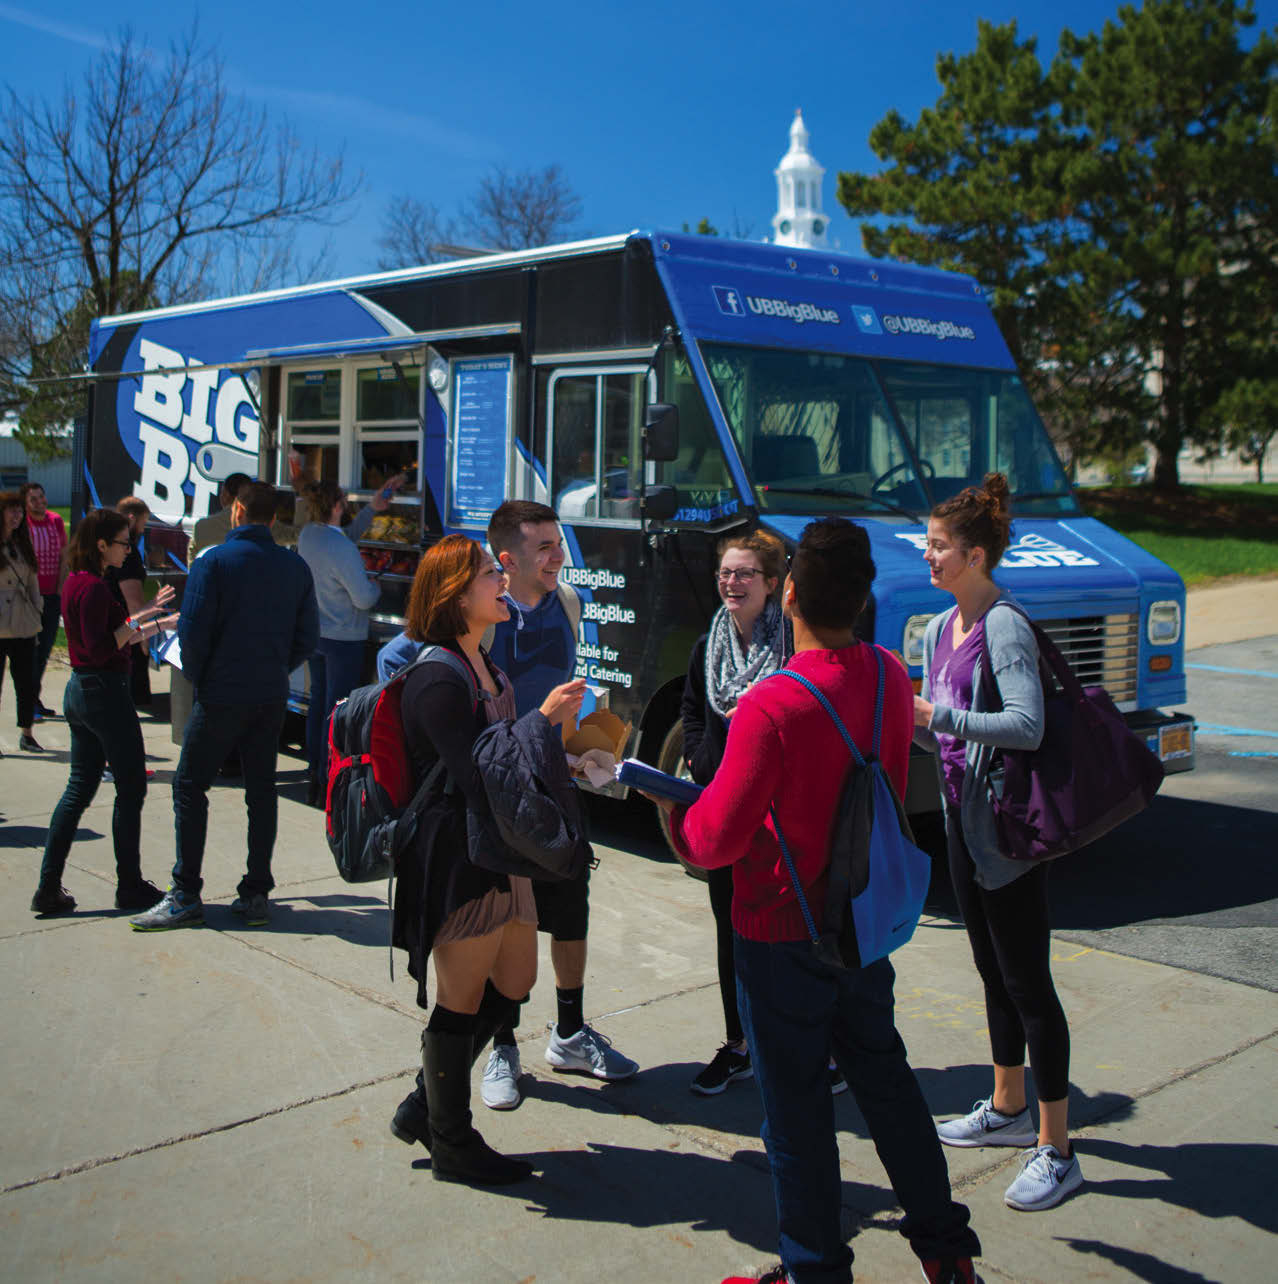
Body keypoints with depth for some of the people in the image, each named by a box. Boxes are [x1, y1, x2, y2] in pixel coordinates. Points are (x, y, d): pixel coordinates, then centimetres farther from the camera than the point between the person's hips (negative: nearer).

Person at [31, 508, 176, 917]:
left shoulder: (75, 583, 13)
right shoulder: (94, 587, -17)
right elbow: (100, 649, -23)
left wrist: (158, 623, 20)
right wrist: (138, 620, -17)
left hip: (80, 691, 10)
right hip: (105, 692, -10)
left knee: (79, 788, 11)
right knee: (131, 789, 1)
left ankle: (49, 887, 11)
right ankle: (130, 886, 10)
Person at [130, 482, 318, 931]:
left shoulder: (214, 562, -9)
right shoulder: (296, 567, 5)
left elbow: (193, 630, -13)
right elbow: (308, 637, 6)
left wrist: (197, 677, 3)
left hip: (222, 696, -5)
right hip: (272, 697, 5)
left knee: (189, 786, 4)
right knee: (261, 789, 10)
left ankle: (185, 897, 3)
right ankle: (256, 894, 13)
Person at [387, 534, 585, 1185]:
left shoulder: (483, 665, 11)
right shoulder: (437, 679, -20)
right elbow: (476, 776, -26)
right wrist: (544, 718, -20)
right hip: (460, 860, -10)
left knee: (513, 982, 18)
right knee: (462, 1000, 4)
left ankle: (423, 1105, 32)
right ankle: (452, 1144, 23)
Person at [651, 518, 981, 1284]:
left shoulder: (771, 706, -26)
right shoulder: (891, 679, -4)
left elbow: (718, 839, -21)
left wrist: (674, 816, -2)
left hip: (783, 935, -7)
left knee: (796, 1107, 8)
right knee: (885, 1077, 21)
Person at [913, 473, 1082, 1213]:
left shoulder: (1005, 626, -16)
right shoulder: (940, 630, 11)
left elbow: (1026, 726, -27)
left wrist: (936, 715, -28)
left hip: (1009, 830, -9)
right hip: (966, 821, 9)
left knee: (1027, 981, -3)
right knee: (993, 971, 20)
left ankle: (1056, 1151, 7)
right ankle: (1008, 1109, 36)